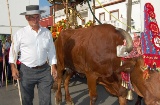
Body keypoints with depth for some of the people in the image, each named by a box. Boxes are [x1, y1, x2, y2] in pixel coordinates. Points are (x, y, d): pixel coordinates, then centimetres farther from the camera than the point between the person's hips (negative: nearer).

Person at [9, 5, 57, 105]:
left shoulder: (47, 33, 4)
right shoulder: (20, 33, -3)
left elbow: (51, 51, 9)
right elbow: (13, 51, 2)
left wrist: (53, 66, 5)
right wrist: (13, 67, -5)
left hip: (44, 70, 1)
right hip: (26, 71, -1)